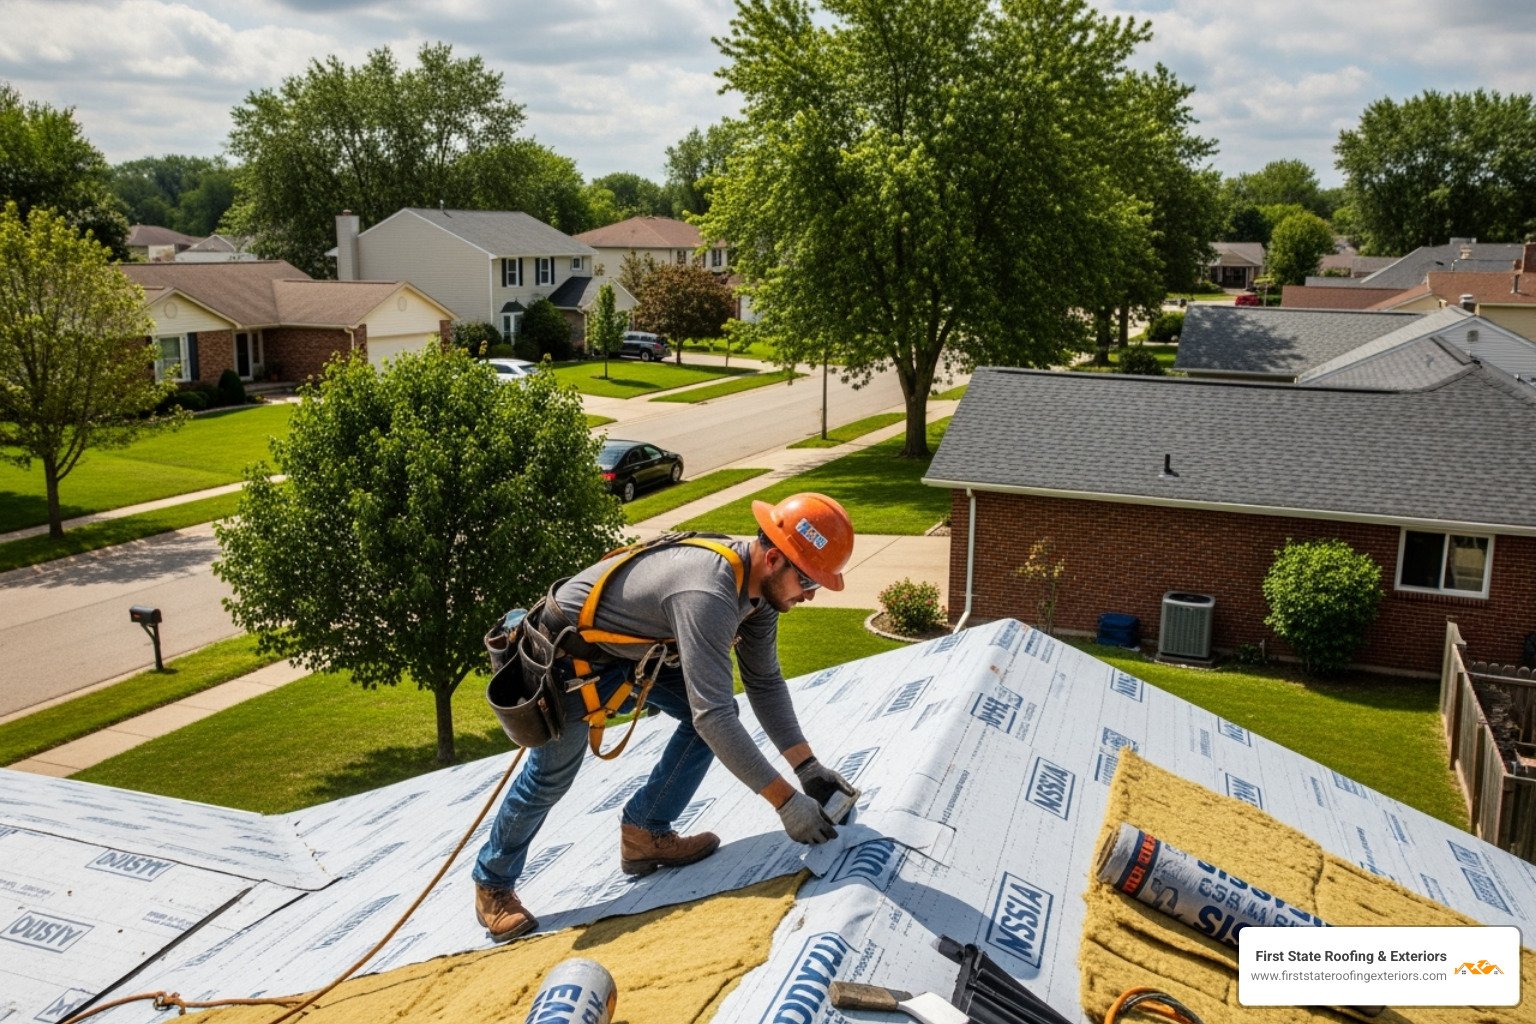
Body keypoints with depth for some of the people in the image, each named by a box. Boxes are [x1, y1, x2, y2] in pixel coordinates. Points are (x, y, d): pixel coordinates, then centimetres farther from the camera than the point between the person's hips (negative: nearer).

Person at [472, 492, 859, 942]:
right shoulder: (707, 595, -39)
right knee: (550, 775, -1)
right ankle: (494, 883, 24)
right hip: (570, 655, -8)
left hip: (634, 648, 8)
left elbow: (765, 683, -1)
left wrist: (807, 766, -8)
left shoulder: (759, 581, -11)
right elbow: (713, 717, -43)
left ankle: (645, 836, 9)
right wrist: (786, 800, -38)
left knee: (713, 710, -3)